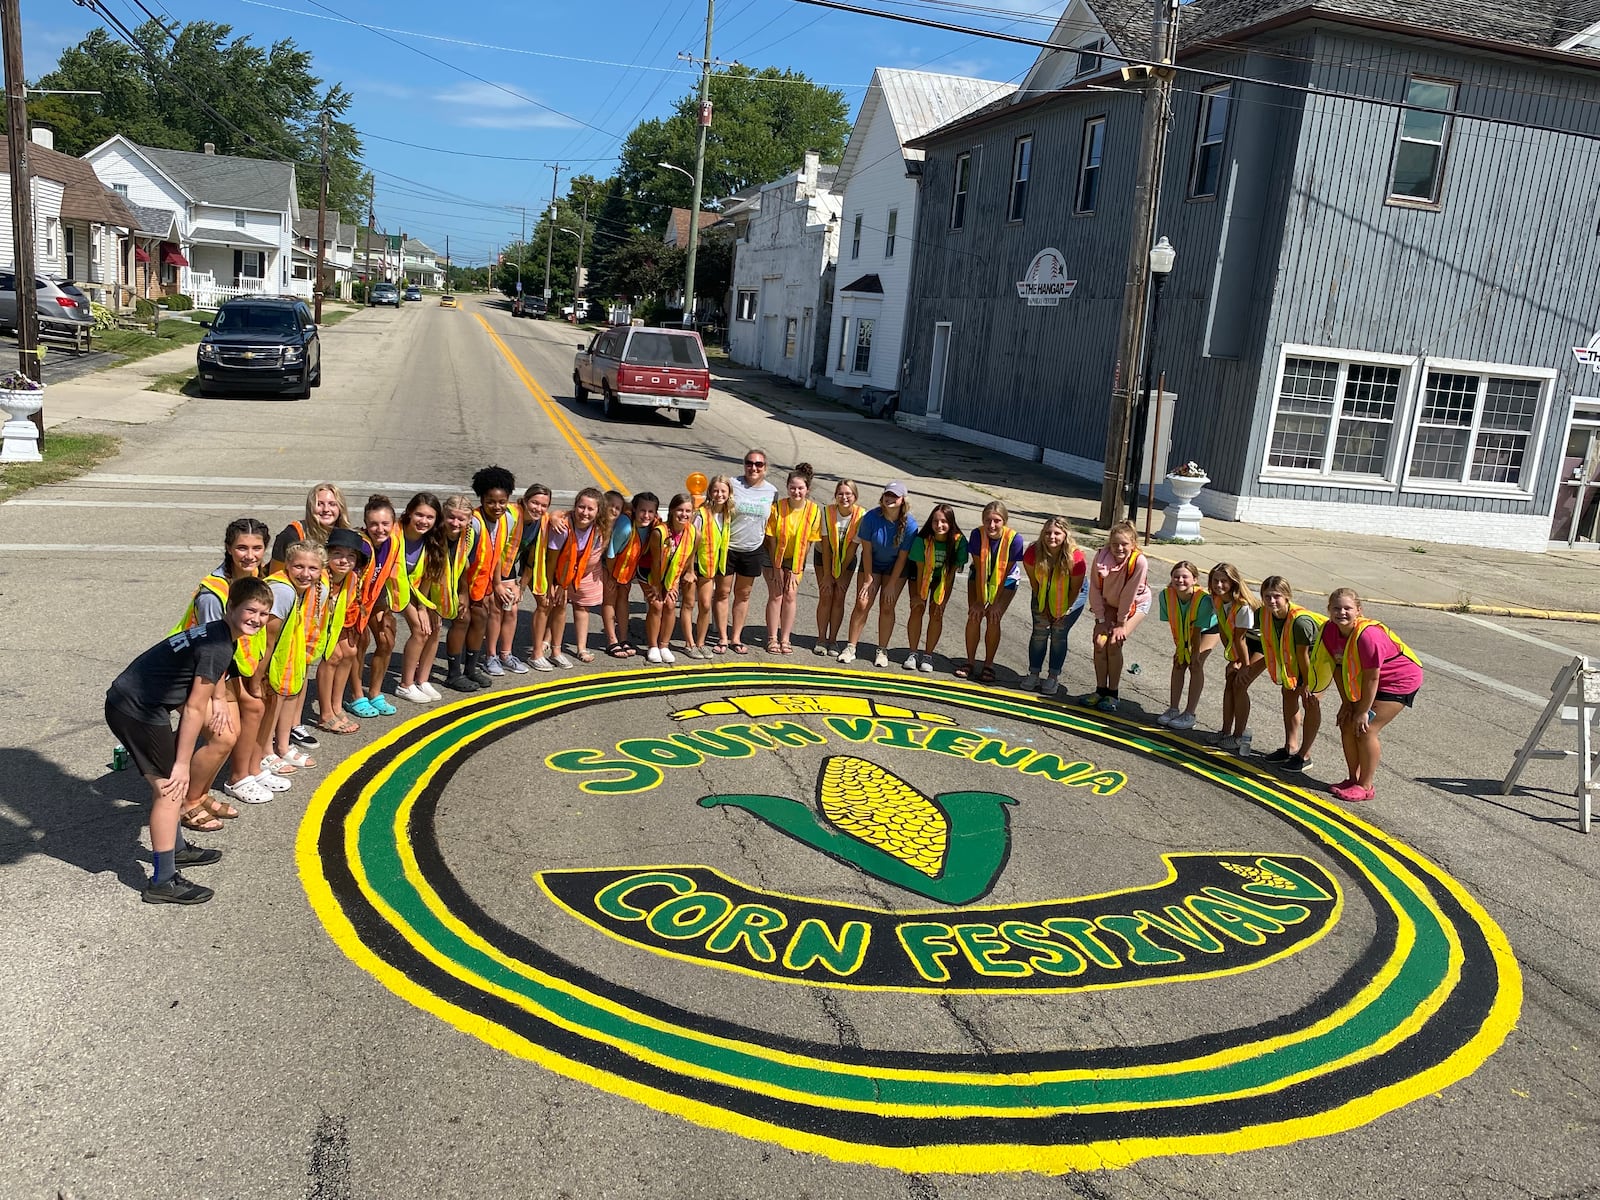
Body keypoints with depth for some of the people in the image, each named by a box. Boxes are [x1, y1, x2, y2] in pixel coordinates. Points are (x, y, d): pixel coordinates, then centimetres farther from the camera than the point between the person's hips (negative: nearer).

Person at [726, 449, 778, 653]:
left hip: (753, 551, 3)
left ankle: (736, 638, 23)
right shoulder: (733, 485, -10)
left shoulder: (772, 492, 0)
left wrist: (768, 553, 9)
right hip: (728, 547, -3)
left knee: (743, 594, 12)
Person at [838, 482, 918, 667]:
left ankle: (882, 651, 8)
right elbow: (867, 550, -14)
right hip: (872, 564, 1)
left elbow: (902, 557, -15)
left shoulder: (910, 524, -22)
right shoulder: (871, 518, -21)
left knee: (887, 608, -2)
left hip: (896, 567, 0)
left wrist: (891, 584, -11)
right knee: (862, 604, -5)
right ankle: (850, 648, 1)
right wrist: (868, 580, -11)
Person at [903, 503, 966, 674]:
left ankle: (928, 655, 3)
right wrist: (919, 595, -14)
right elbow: (921, 568, -19)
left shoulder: (959, 541, -28)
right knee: (917, 609, -9)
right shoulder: (922, 539, -29)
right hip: (921, 574, 0)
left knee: (936, 613, -7)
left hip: (943, 577, 0)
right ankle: (913, 653, 2)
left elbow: (951, 572, -20)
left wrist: (942, 600, -17)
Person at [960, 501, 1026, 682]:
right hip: (980, 576, 2)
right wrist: (979, 601, -16)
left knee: (993, 619, -8)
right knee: (974, 616, -5)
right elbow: (979, 569, -20)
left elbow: (1005, 572, -22)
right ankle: (970, 662, 7)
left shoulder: (1014, 539, -31)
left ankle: (988, 665, 5)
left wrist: (996, 603, -17)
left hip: (1006, 579, -1)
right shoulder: (977, 534, -28)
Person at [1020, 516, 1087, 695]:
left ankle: (1053, 677, 5)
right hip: (1044, 595, 3)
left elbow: (1075, 589, -20)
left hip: (1070, 596, -2)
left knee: (1059, 634, -5)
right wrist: (1043, 607, -6)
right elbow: (1034, 581, -12)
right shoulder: (1033, 552, -27)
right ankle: (1033, 674, 8)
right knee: (1039, 631, -1)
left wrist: (1064, 612, -11)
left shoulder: (1075, 557, -34)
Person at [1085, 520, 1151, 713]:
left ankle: (1112, 694, -4)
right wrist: (1100, 620, -13)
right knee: (1100, 642, -10)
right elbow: (1095, 590, -15)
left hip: (1135, 604, -3)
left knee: (1114, 643, -15)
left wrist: (1121, 623, -18)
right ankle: (1100, 691, 3)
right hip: (1108, 604, 3)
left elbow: (1129, 595, -26)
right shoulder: (1101, 557, -23)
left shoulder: (1139, 562, -33)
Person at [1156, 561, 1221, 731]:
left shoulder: (1203, 598, -39)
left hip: (1209, 628, -4)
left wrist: (1195, 654, -22)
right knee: (1178, 663, -2)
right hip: (1183, 631, 4)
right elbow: (1172, 624, -19)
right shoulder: (1166, 594, -29)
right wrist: (1179, 648, -14)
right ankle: (1173, 709, 9)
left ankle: (1190, 714, -8)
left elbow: (1198, 629, -30)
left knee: (1195, 665, -13)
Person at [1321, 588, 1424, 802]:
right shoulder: (1330, 631, -12)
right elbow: (1338, 666, -2)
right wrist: (1346, 702, -3)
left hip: (1400, 680, -8)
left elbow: (1372, 676, -28)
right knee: (1347, 725, 6)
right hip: (1362, 681, 8)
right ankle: (1353, 778, 21)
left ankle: (1366, 786, 2)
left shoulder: (1367, 635, -35)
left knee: (1365, 730, -12)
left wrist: (1363, 712, -21)